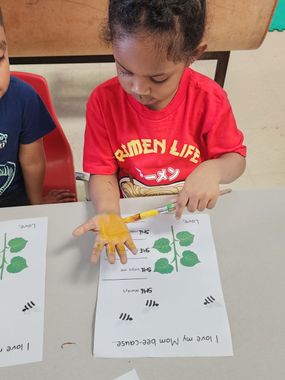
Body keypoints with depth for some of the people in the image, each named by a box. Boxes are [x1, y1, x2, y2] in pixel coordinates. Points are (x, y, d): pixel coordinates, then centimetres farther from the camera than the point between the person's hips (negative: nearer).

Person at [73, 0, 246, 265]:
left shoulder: (209, 99, -13)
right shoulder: (103, 101, -13)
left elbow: (236, 158, -3)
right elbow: (103, 172, -8)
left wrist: (213, 170, -26)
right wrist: (108, 213, -27)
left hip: (189, 214, 1)